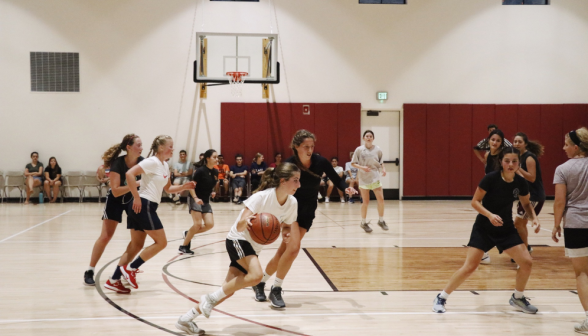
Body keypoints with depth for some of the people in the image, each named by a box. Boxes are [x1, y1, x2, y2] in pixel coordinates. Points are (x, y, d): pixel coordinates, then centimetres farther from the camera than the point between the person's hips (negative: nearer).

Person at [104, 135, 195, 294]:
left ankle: (114, 280, 9)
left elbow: (168, 189, 25)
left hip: (148, 207, 9)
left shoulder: (165, 166, 16)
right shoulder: (152, 162, -12)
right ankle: (130, 268, 1)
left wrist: (183, 187, 7)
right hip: (143, 206, -9)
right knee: (161, 242, -3)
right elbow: (129, 174, -23)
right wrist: (136, 197, -21)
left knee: (136, 245, 9)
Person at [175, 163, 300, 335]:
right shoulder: (262, 197, -25)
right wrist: (246, 221, -51)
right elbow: (239, 226, -27)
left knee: (228, 291, 2)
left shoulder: (292, 203, -7)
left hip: (254, 247, 7)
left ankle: (186, 319, 12)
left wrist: (287, 234, -13)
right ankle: (211, 298, -13)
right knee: (256, 275, -31)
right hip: (238, 239, -7)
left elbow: (287, 225, 11)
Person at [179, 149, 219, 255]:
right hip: (195, 200, -7)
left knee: (210, 224, -6)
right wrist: (195, 198, -28)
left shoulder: (215, 172, 4)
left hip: (206, 201, 7)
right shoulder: (201, 171, -15)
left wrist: (212, 192, 2)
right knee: (198, 224, -17)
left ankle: (188, 234, 15)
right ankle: (184, 246, -4)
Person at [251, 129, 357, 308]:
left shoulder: (320, 162, -12)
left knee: (284, 251, 2)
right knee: (294, 247, -22)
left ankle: (260, 283, 22)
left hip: (308, 212, 3)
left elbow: (337, 180, -2)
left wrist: (346, 188, -23)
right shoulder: (288, 164, -18)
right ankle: (276, 290, -6)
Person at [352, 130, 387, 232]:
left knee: (381, 199, -6)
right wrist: (362, 167, -16)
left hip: (375, 178, 2)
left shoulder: (377, 150, 2)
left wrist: (383, 169, -5)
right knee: (366, 202, 2)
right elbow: (353, 163, 0)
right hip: (364, 178, -2)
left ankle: (381, 220, 13)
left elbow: (381, 162, 14)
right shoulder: (359, 150, -3)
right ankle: (364, 223, 20)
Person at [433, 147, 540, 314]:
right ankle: (441, 298, 4)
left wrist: (534, 217, -7)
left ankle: (517, 298, 19)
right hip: (484, 228, -4)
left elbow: (526, 203, 11)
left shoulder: (520, 182, -7)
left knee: (527, 262, -6)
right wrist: (489, 215, -29)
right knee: (469, 267, -11)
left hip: (506, 229, 4)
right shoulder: (491, 178, -20)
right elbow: (475, 202, -13)